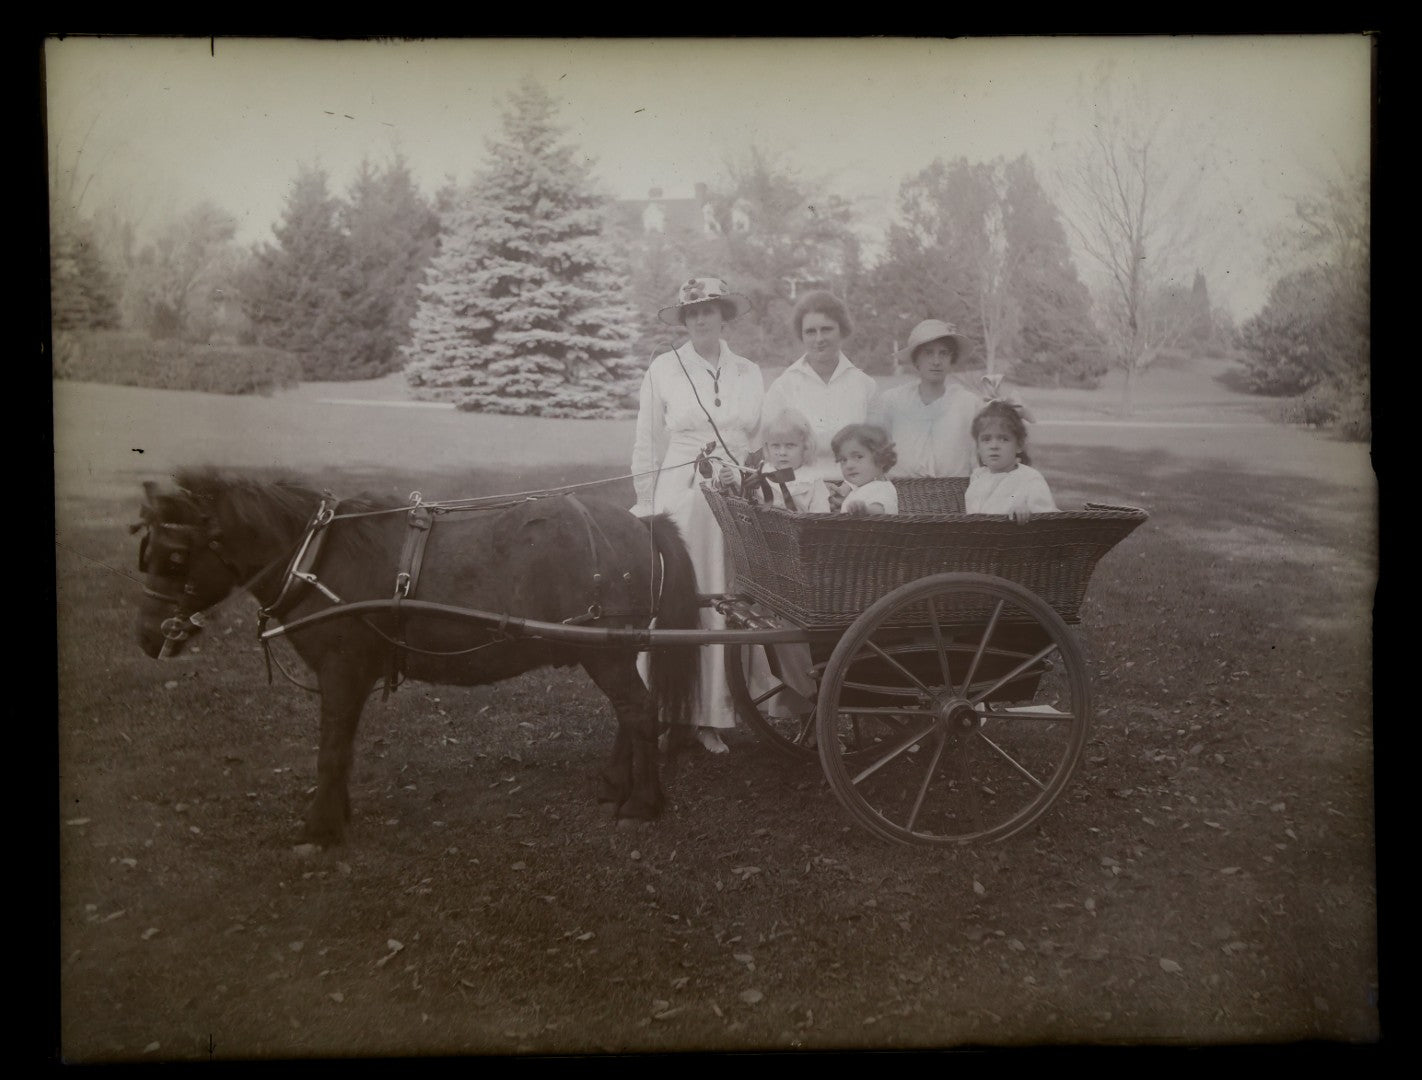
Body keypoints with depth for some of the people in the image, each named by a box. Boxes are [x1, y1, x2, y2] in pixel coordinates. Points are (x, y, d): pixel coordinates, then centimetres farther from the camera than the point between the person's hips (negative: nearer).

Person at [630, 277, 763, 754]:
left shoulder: (749, 373, 10)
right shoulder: (663, 370, 3)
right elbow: (646, 447, 5)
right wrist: (646, 508, 3)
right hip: (681, 496, -2)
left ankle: (714, 712, 10)